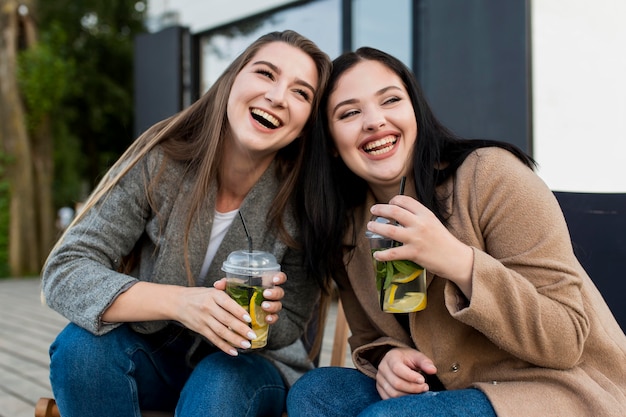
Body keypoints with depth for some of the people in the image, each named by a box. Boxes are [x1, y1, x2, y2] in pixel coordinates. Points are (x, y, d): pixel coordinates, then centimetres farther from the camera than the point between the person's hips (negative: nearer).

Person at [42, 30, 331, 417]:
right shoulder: (159, 163, -19)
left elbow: (288, 328, -6)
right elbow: (64, 271, -22)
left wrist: (265, 317, -32)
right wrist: (178, 301, -38)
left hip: (249, 362, -1)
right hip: (152, 347, 2)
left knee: (218, 385, -34)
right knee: (81, 344, -28)